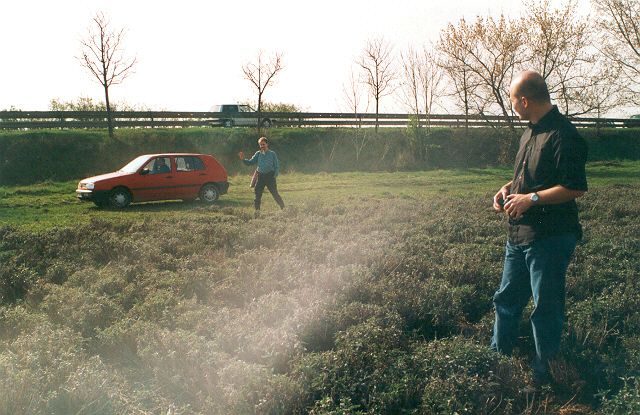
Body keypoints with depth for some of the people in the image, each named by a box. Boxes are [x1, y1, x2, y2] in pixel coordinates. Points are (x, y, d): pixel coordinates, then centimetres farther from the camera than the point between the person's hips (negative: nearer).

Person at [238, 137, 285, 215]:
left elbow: (277, 166, 2)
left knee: (275, 194, -2)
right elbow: (250, 162, 7)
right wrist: (243, 159, -11)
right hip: (260, 176, 3)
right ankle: (257, 211, 5)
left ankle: (283, 208, 11)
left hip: (270, 176, -3)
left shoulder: (272, 154, 1)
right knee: (257, 194, -1)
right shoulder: (258, 154, 9)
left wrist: (275, 176, -11)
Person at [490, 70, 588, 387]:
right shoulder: (530, 132, 12)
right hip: (520, 233, 10)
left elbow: (576, 188, -23)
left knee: (546, 308, 2)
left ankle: (543, 376, 16)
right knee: (507, 299, 18)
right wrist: (509, 188, 7)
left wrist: (531, 199, -21)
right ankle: (499, 358, 33)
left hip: (550, 238, -10)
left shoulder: (562, 135, -19)